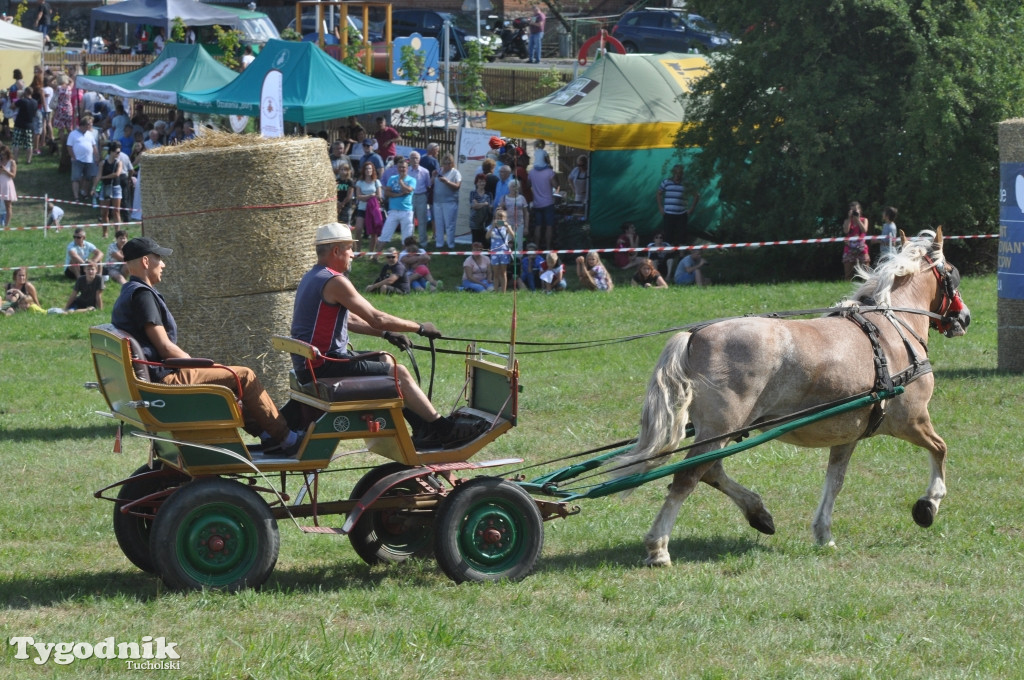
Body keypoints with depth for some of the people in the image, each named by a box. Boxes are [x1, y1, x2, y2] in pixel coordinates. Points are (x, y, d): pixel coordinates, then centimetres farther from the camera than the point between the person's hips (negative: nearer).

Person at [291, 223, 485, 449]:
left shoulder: (313, 277, 16)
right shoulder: (334, 281, -17)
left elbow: (348, 319, 23)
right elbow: (376, 318, -18)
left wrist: (386, 334, 14)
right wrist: (420, 328, -7)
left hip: (307, 364, 11)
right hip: (324, 366, -11)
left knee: (386, 361, 20)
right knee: (399, 373, -8)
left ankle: (422, 429, 17)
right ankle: (445, 430, -2)